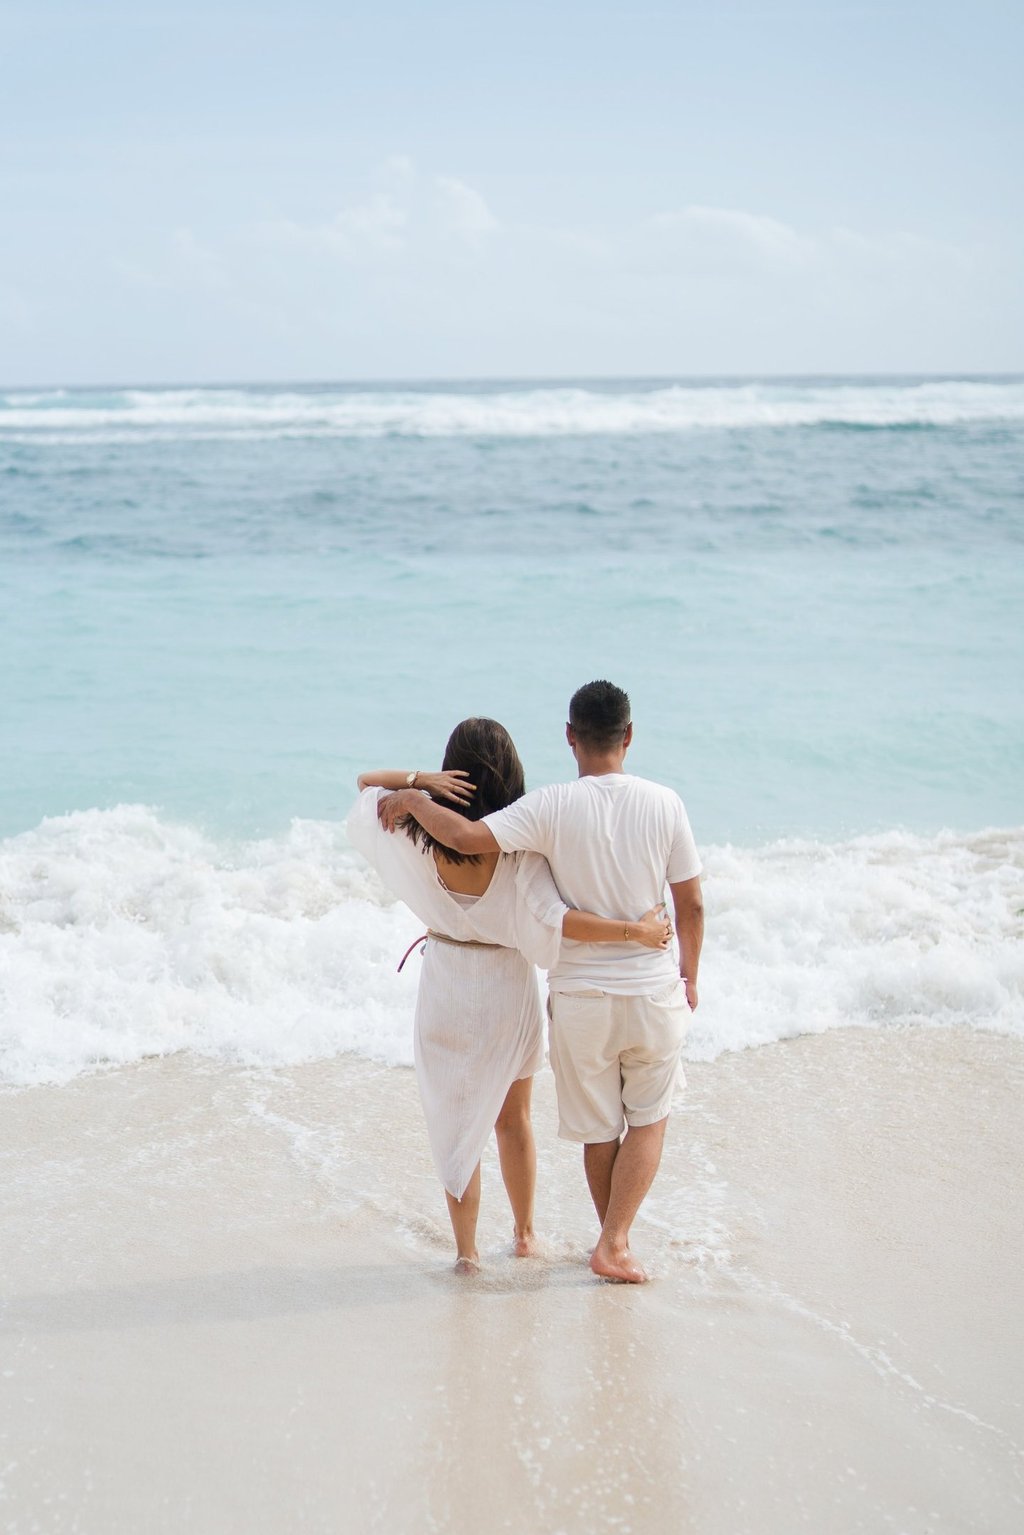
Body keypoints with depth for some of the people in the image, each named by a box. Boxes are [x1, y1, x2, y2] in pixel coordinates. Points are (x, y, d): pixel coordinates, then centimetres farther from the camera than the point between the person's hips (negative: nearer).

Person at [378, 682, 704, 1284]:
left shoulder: (551, 807, -13)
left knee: (600, 1129, 16)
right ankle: (615, 1244, 8)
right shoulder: (664, 804, -7)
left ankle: (615, 1243, 29)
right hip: (655, 991, 1)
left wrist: (414, 799, -6)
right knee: (649, 1120, 18)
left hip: (580, 995, -1)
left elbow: (469, 837, -25)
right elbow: (692, 904, -1)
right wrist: (690, 975, 14)